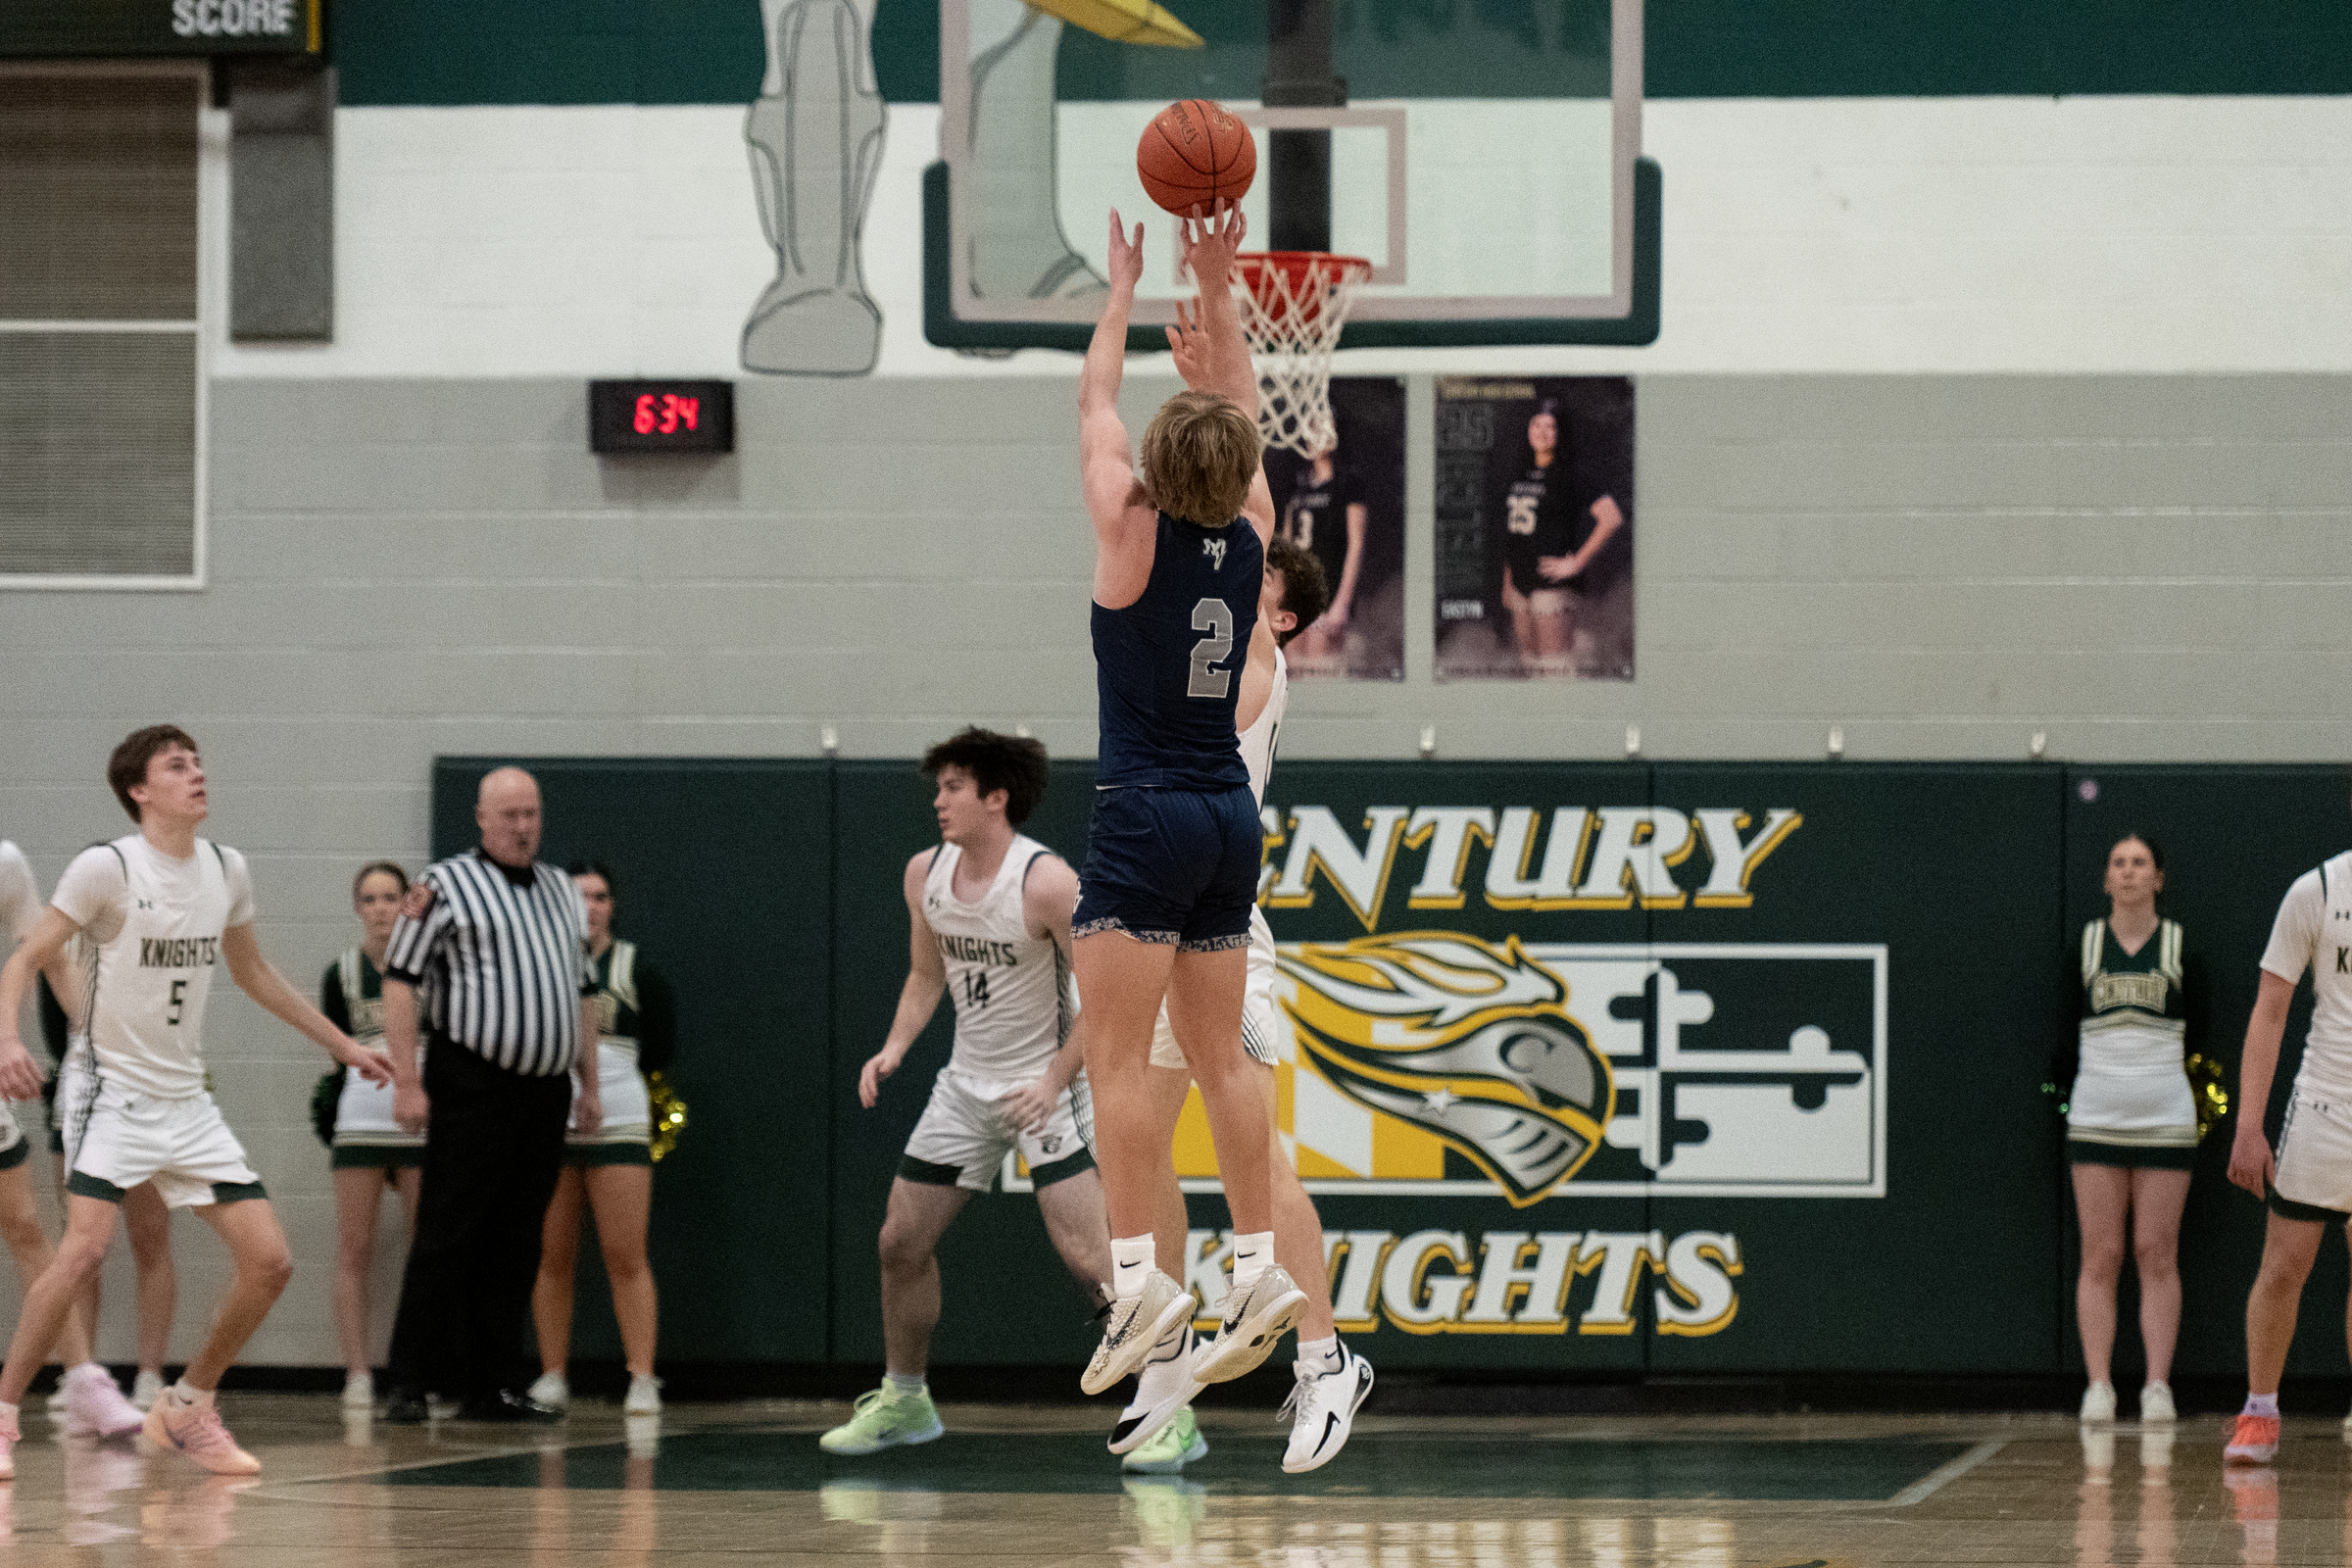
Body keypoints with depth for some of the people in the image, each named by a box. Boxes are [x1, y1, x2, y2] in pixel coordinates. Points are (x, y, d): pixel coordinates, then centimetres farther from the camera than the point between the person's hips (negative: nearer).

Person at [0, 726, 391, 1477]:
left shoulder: (226, 870, 7)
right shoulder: (107, 867, -11)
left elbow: (252, 972, 22)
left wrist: (342, 1044, 26)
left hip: (187, 1102, 6)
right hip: (115, 1093, -6)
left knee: (269, 1259, -2)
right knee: (85, 1247, -25)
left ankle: (187, 1407, 16)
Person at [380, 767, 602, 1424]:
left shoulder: (562, 892, 18)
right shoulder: (446, 884, -2)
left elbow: (582, 993, 23)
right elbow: (401, 981, -6)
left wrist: (589, 1082, 18)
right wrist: (406, 1080, -14)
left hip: (544, 1090, 6)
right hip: (471, 1086, -6)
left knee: (516, 1246, 7)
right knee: (445, 1238, -7)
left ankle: (490, 1387, 11)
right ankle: (410, 1385, -6)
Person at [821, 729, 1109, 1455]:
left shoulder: (1046, 881, -20)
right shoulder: (925, 874, 1)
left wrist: (1055, 1081, -23)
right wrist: (894, 1049, 0)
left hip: (1044, 1088, -7)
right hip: (966, 1083, 7)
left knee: (1087, 1257, -17)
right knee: (902, 1239, 9)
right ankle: (903, 1400, 26)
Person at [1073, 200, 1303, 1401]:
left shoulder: (1134, 534, -10)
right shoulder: (1249, 536, 2)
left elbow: (1095, 405, 3)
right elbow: (1242, 421, 18)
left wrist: (1122, 290, 14)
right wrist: (1217, 296, 19)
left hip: (1147, 816, -6)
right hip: (1228, 816, 6)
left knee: (1118, 1057, -9)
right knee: (1218, 1054, 10)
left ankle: (1138, 1275, -19)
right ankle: (1259, 1267, 6)